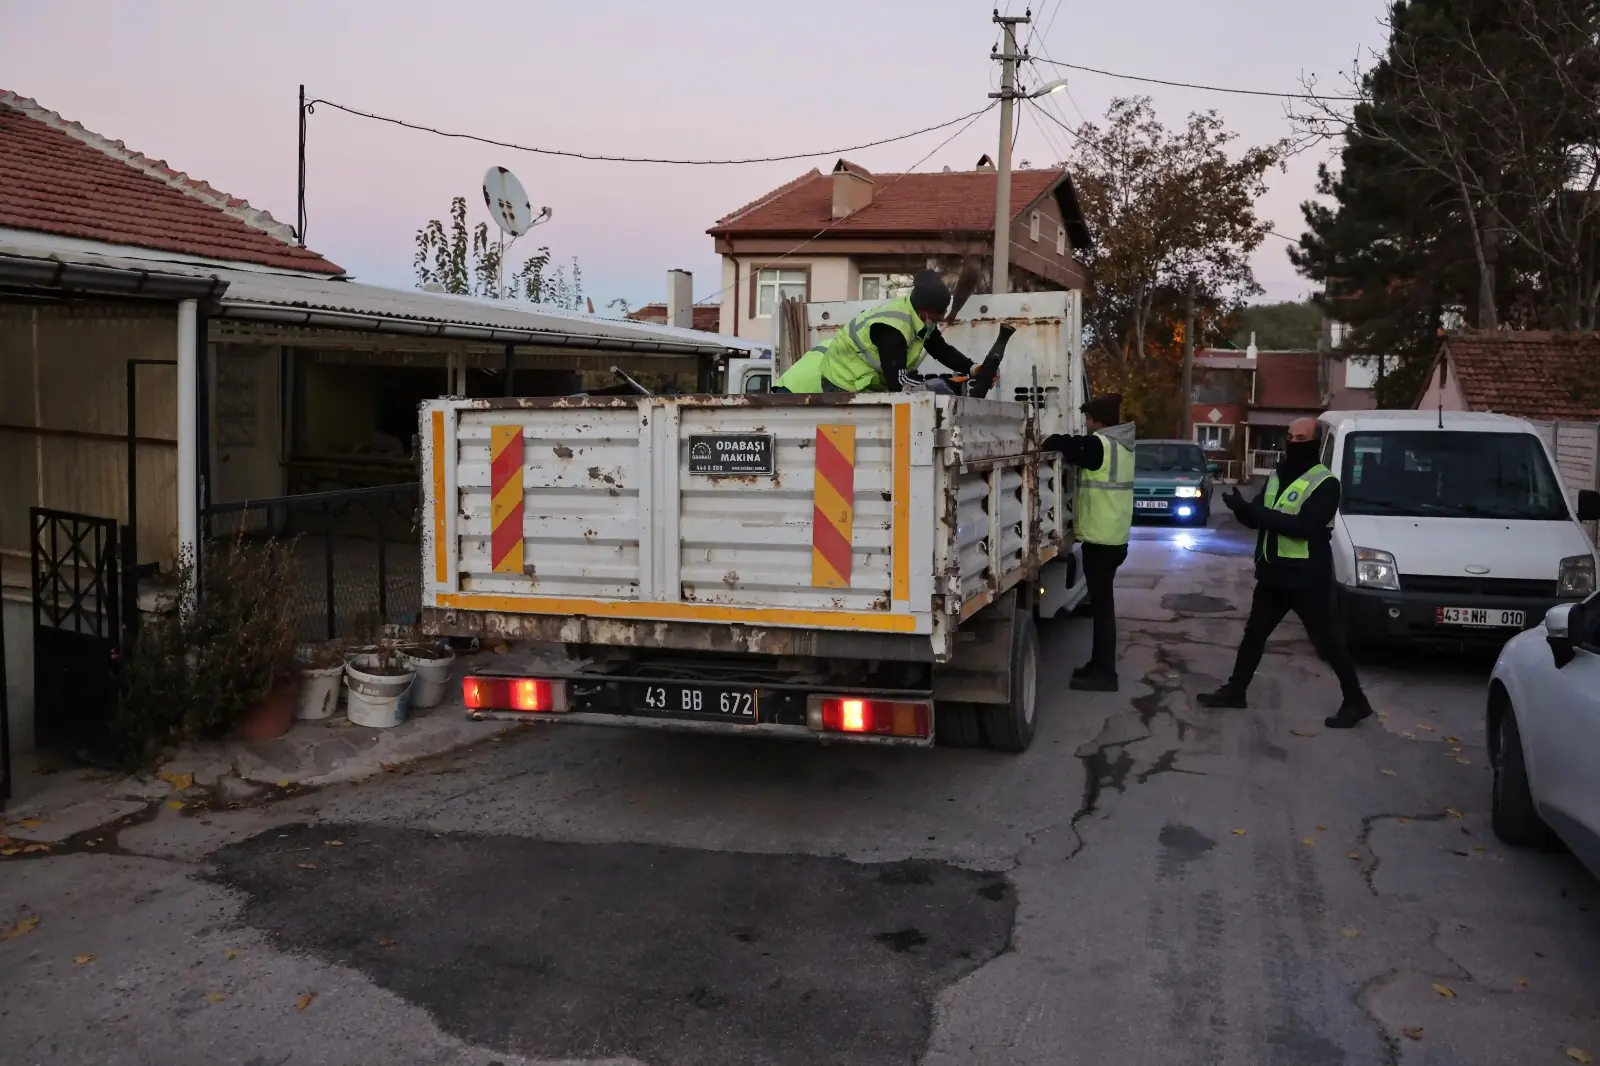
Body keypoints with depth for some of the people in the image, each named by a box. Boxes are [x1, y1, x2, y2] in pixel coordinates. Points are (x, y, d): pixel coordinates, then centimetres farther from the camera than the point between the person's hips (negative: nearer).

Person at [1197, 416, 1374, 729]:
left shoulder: (1325, 483, -13)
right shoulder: (1276, 476, 12)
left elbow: (1305, 527, -25)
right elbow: (1258, 519, 11)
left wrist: (1257, 511, -27)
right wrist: (1244, 508, -14)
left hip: (1307, 578, -8)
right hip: (1273, 574, 8)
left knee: (1327, 642, -1)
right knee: (1254, 633, 16)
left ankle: (1355, 701, 11)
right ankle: (1235, 690, 27)